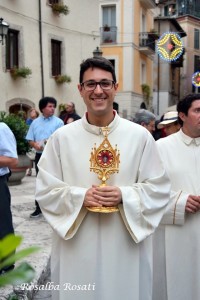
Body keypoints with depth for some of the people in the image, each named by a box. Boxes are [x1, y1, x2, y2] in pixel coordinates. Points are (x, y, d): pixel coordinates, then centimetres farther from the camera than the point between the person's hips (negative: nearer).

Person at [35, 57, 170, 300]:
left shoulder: (140, 136, -2)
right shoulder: (61, 137, -2)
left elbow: (159, 188, 1)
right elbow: (45, 190, 1)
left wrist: (125, 196, -15)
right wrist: (80, 197, -15)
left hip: (126, 245, 0)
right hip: (77, 247, 0)